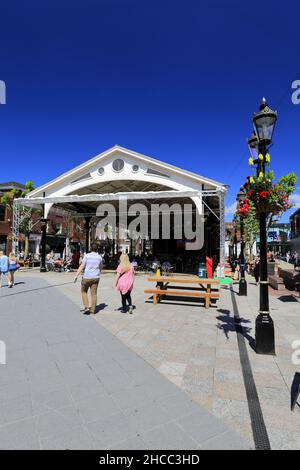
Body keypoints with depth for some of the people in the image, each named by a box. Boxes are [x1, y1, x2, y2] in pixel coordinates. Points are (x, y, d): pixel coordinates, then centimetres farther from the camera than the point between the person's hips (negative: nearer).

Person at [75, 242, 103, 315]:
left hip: (87, 277, -3)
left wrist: (76, 275, -10)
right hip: (95, 277, 3)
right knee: (94, 293, 8)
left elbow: (82, 266, -13)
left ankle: (86, 307, 6)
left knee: (84, 292, 15)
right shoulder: (99, 257, 1)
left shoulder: (87, 256, -9)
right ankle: (93, 309, 14)